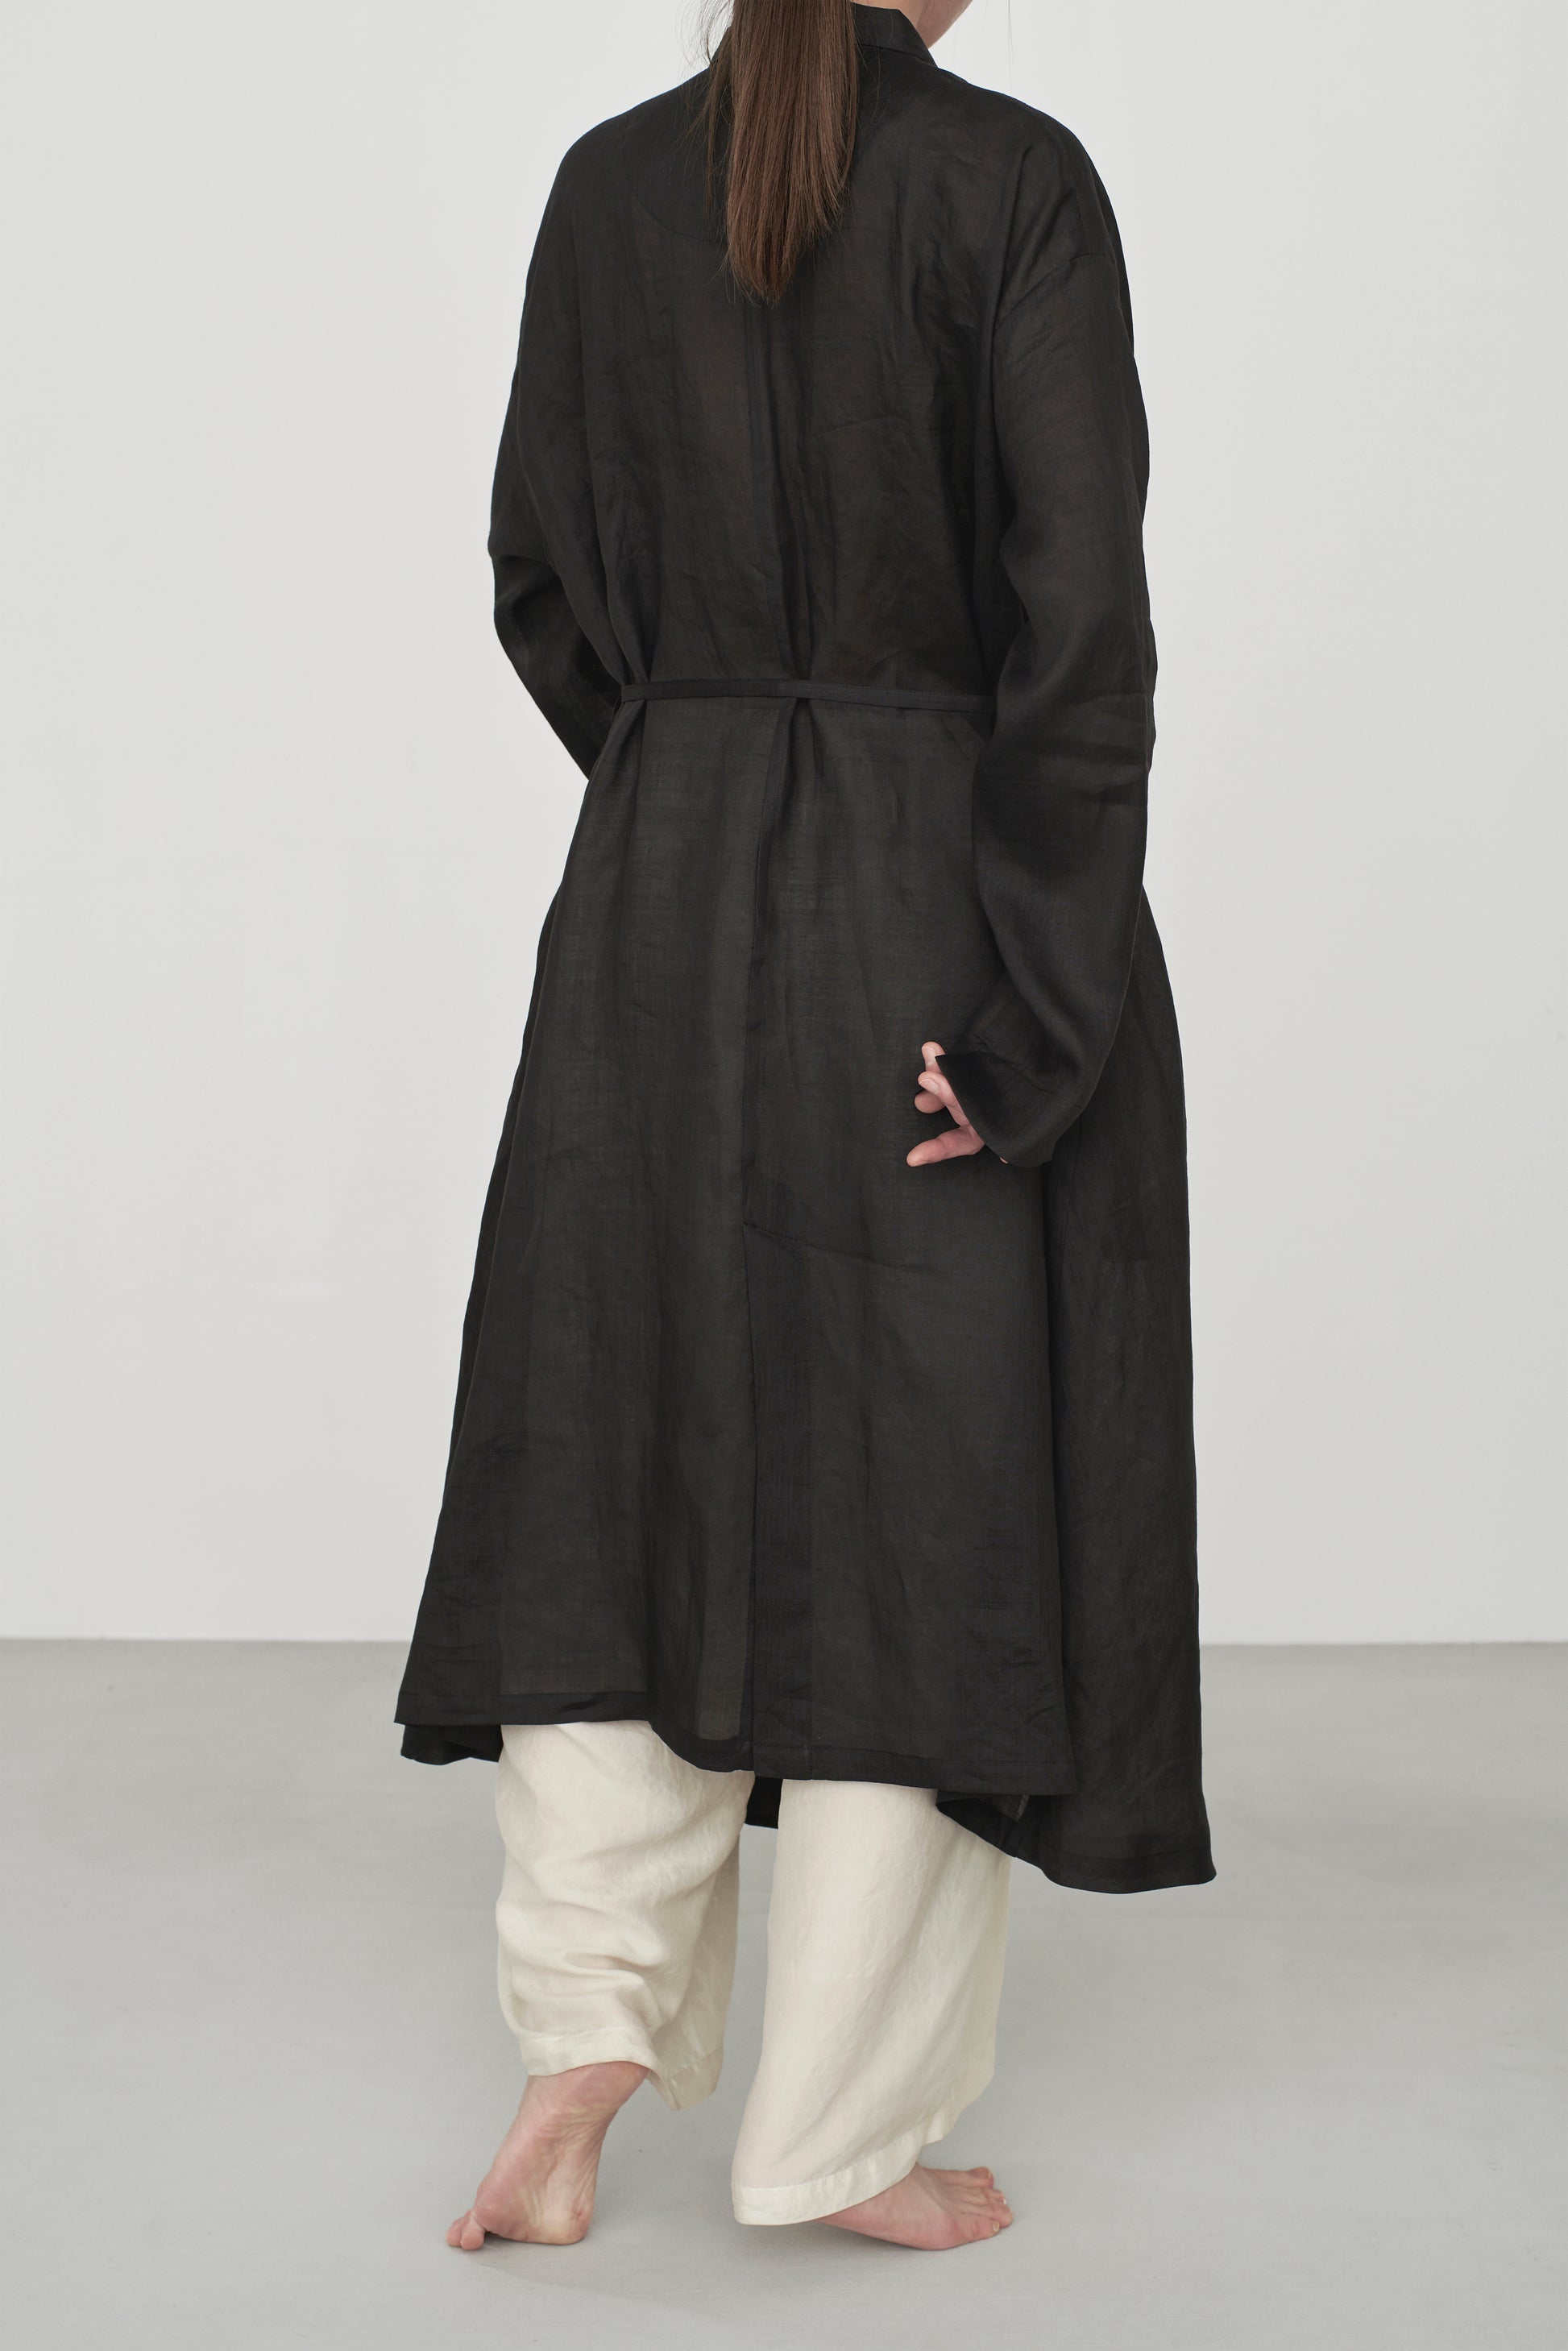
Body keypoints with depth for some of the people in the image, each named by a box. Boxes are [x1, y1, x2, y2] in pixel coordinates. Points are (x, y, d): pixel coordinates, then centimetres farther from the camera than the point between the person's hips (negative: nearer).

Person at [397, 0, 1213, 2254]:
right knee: (927, 1488, 6)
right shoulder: (1016, 180, -9)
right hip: (961, 902, -3)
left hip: (662, 899, 4)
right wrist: (1030, 1010, -14)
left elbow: (543, 584, 9)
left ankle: (581, 2060, 8)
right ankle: (844, 2131, 14)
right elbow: (1084, 626, -16)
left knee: (626, 1452, 14)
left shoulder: (609, 184, 4)